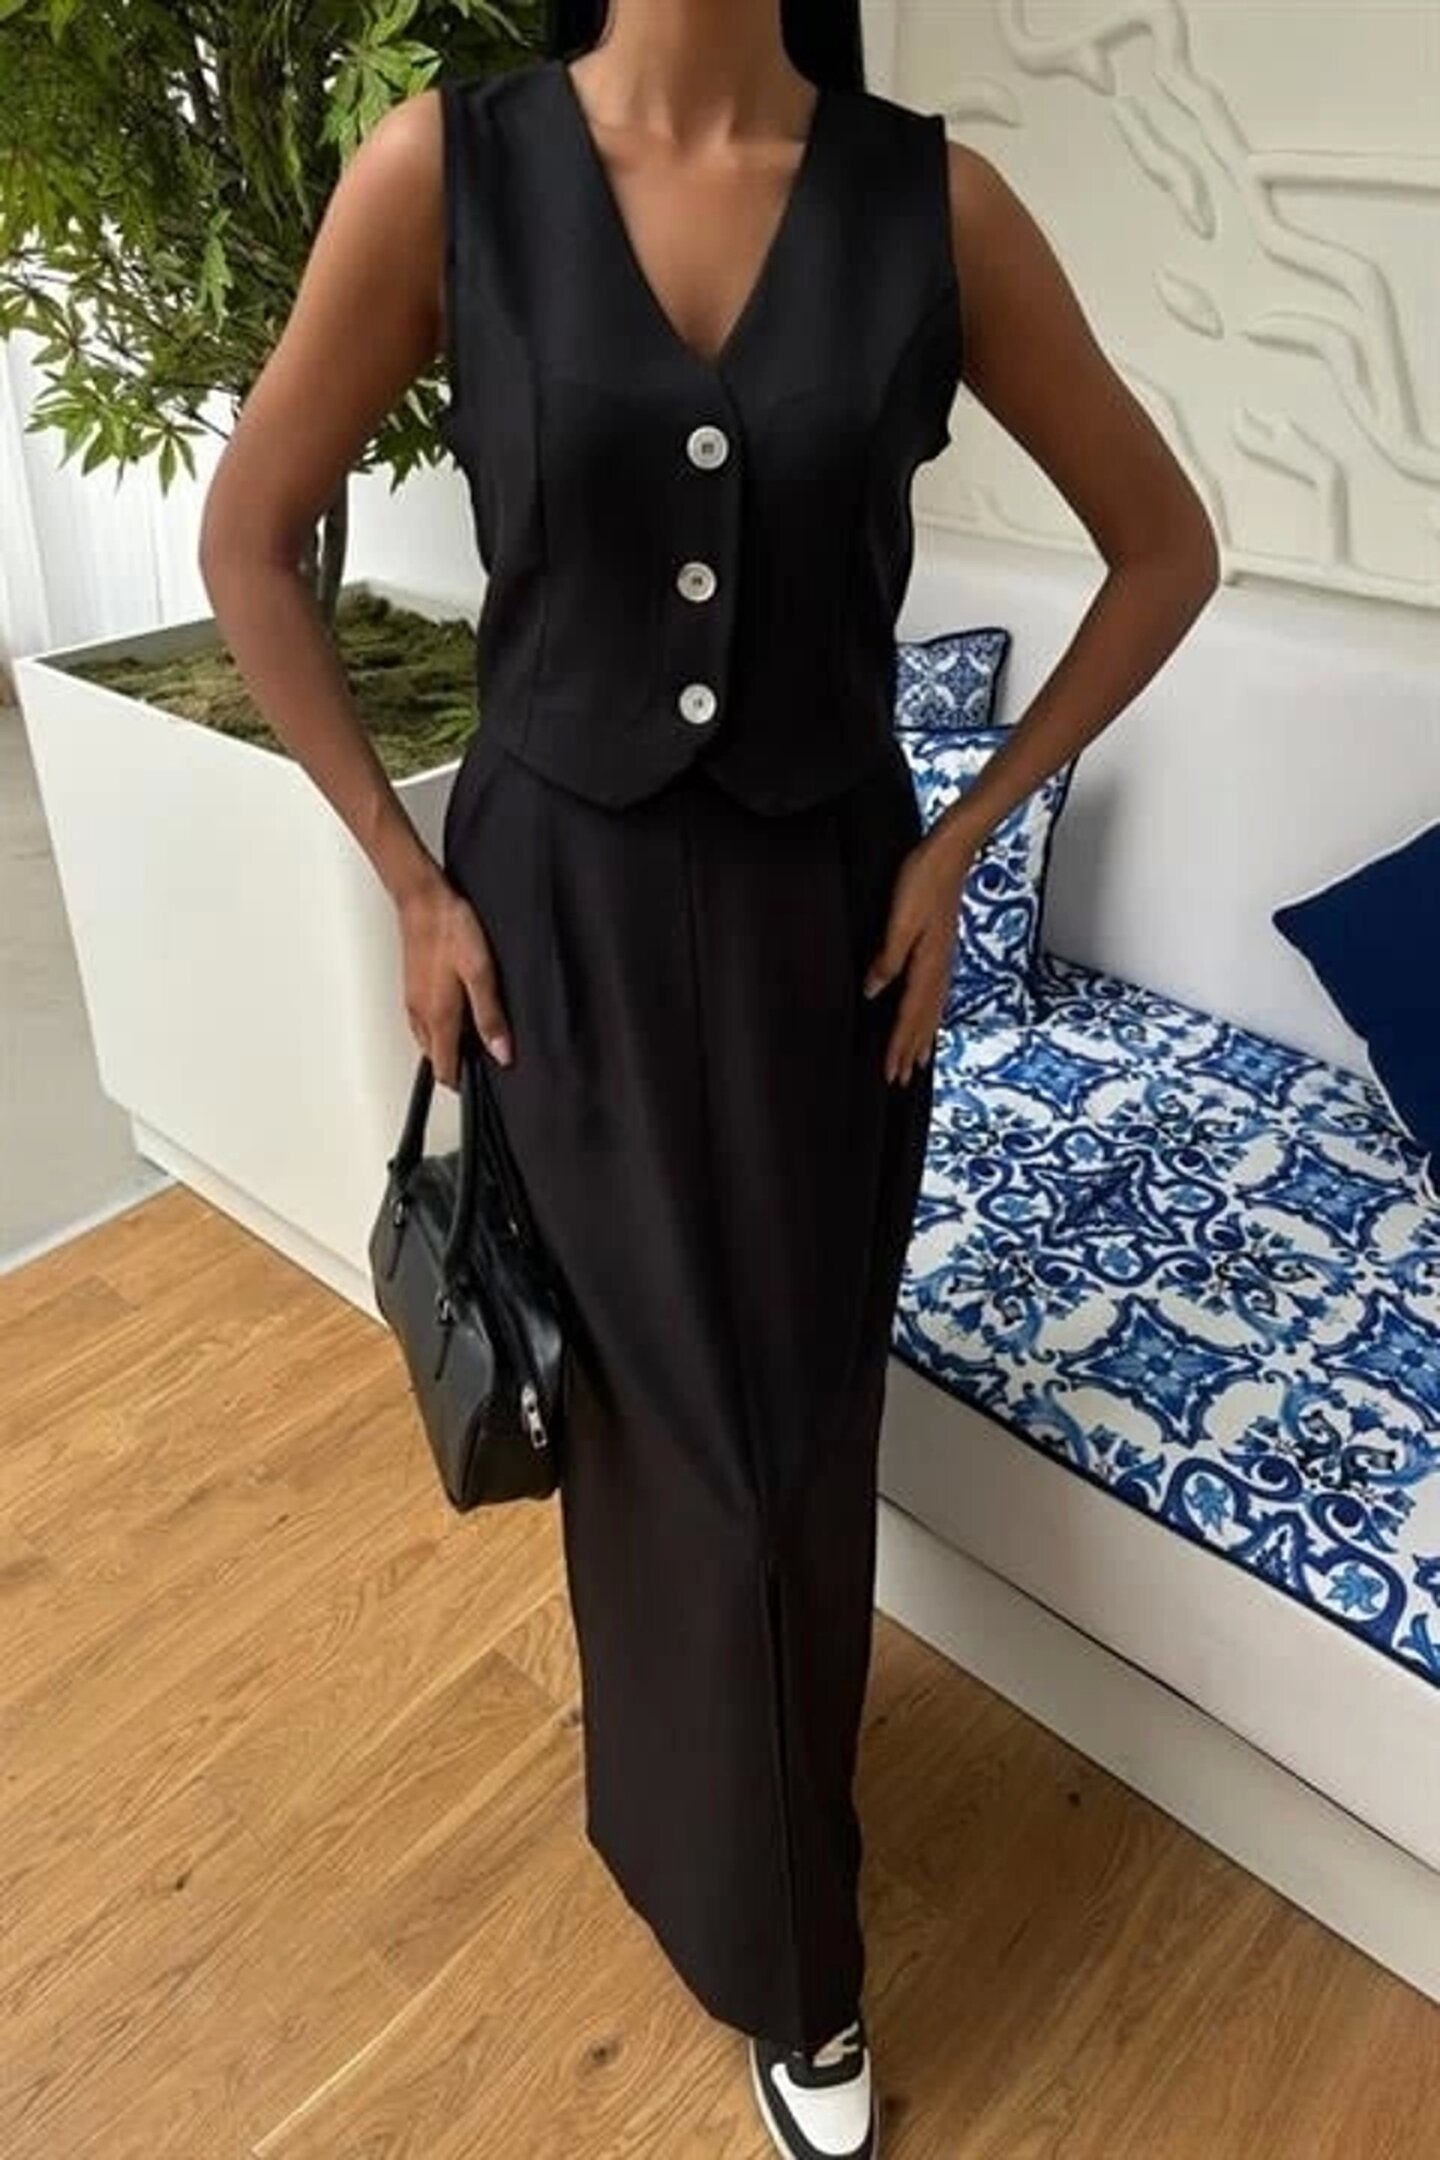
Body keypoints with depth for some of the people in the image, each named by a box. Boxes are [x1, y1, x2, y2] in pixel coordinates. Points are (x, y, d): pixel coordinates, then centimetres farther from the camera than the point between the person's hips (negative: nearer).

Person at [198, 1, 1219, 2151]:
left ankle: (778, 1951, 44)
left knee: (798, 1431, 13)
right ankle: (785, 1951, 39)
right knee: (656, 1413, 12)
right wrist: (407, 876, -2)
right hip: (560, 908, -1)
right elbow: (248, 542, 1)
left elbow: (1166, 548, 3)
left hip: (824, 912, 1)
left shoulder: (936, 201, -6)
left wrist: (962, 838, -2)